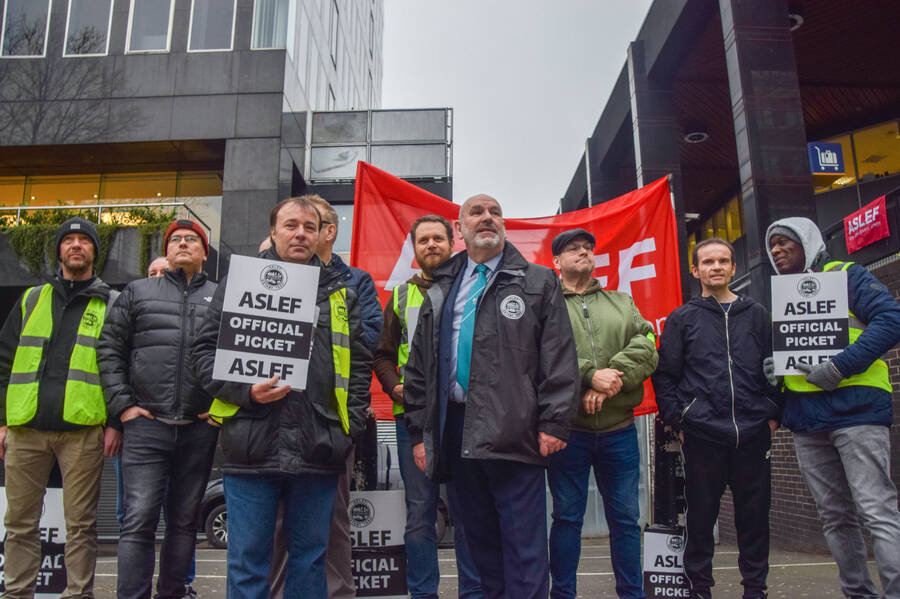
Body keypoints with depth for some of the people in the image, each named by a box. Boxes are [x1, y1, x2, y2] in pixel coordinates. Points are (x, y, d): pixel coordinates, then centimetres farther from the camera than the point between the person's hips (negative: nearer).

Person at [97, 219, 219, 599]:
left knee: (184, 521, 11)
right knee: (139, 521, -5)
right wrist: (122, 405, -1)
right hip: (146, 425, -1)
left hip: (200, 429, 1)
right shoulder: (138, 292, 11)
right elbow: (110, 349, 8)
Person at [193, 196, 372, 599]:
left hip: (318, 452, 2)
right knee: (248, 559, 7)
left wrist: (350, 426, 2)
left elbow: (360, 364, 11)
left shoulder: (340, 294, 12)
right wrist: (244, 392, -12)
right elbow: (205, 350, 4)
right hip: (252, 448, -1)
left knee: (310, 556, 13)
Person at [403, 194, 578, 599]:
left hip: (513, 434, -4)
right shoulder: (440, 292, 16)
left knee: (524, 549, 0)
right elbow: (419, 368, 15)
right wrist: (419, 432, 9)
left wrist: (554, 423, -10)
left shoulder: (538, 283, 6)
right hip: (455, 433, 4)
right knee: (481, 542, 15)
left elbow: (559, 357, -2)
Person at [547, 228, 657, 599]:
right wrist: (590, 376, -22)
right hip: (568, 429, -3)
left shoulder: (622, 303, 14)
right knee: (567, 517, 7)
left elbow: (645, 349, 0)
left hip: (619, 429, 3)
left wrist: (612, 379, -15)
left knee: (626, 516, 12)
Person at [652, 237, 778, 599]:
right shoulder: (682, 319, 6)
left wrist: (774, 415, 3)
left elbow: (775, 367, 11)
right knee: (701, 514, 5)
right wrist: (677, 420, -4)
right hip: (701, 434, -2)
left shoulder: (757, 314, 12)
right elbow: (665, 375, 3)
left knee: (754, 513, 8)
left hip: (753, 433, 2)